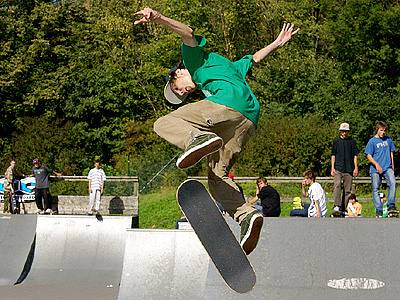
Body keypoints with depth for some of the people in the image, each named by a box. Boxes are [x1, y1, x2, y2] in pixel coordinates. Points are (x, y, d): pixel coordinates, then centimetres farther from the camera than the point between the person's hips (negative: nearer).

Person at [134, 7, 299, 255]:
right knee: (218, 174, 10)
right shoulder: (229, 67, 45)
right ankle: (246, 214, -14)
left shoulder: (198, 60, 22)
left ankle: (200, 138, -39)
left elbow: (189, 34, 4)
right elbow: (255, 57, 50)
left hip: (228, 103, -8)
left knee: (164, 123, -9)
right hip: (249, 121, 9)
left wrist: (158, 18, -10)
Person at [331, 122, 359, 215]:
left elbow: (355, 155, 9)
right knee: (337, 185, -22)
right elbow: (333, 155, 10)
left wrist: (356, 168, 1)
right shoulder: (336, 141, 9)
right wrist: (332, 168, 2)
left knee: (347, 190, 3)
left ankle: (343, 209, 10)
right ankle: (336, 206, -30)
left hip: (349, 169, 2)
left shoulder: (352, 142, 9)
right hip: (338, 169, -2)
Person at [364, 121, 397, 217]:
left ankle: (391, 205, -20)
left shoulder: (388, 140, 12)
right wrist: (376, 164, -16)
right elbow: (369, 156, -2)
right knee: (375, 189, -1)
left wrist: (392, 165, 16)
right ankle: (378, 210, 5)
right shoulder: (372, 141, 0)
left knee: (392, 183, -21)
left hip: (387, 168, 2)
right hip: (375, 169, -2)